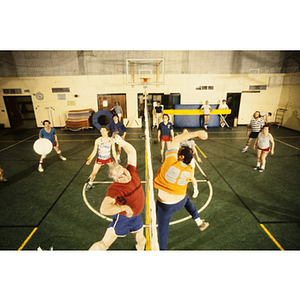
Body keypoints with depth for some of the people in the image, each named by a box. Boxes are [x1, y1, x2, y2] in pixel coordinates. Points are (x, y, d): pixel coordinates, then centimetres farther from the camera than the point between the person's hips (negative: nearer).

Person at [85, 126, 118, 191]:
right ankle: (90, 184, 29)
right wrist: (90, 160, -18)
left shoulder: (111, 141, -9)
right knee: (94, 173, 2)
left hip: (108, 159, 1)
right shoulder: (98, 140, -14)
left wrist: (116, 162, -1)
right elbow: (94, 151, -8)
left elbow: (114, 152, -2)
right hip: (100, 159, -1)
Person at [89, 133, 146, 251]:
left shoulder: (131, 171, -15)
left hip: (136, 216, 5)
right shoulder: (115, 189, -31)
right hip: (122, 218, -5)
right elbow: (104, 209, -43)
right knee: (104, 244, 4)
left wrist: (122, 142, -25)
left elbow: (132, 152, -8)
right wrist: (125, 207, -39)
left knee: (141, 240, 21)